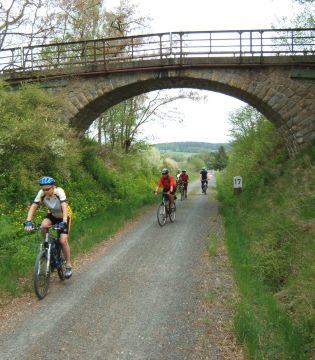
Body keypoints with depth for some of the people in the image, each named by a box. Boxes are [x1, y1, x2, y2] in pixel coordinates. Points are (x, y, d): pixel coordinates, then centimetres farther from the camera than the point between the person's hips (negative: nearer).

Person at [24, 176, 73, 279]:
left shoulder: (59, 191, -32)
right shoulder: (41, 193, -24)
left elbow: (64, 207, -42)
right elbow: (33, 207, -27)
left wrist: (64, 222, -56)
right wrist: (28, 221, -41)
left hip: (64, 216, -3)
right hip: (52, 215, 3)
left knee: (63, 240, -16)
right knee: (44, 226, -29)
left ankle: (68, 265, 2)